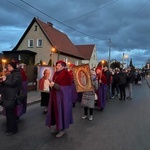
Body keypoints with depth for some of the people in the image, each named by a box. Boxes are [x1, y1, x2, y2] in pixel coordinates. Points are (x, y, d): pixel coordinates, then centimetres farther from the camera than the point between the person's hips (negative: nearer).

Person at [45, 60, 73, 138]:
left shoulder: (65, 74, -16)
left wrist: (54, 85, -18)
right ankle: (58, 127, 30)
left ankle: (62, 129, 17)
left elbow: (63, 86, -20)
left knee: (61, 111, 1)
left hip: (62, 96, -8)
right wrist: (52, 84, -7)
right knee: (56, 111, 15)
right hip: (55, 95, 8)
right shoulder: (56, 73, 9)